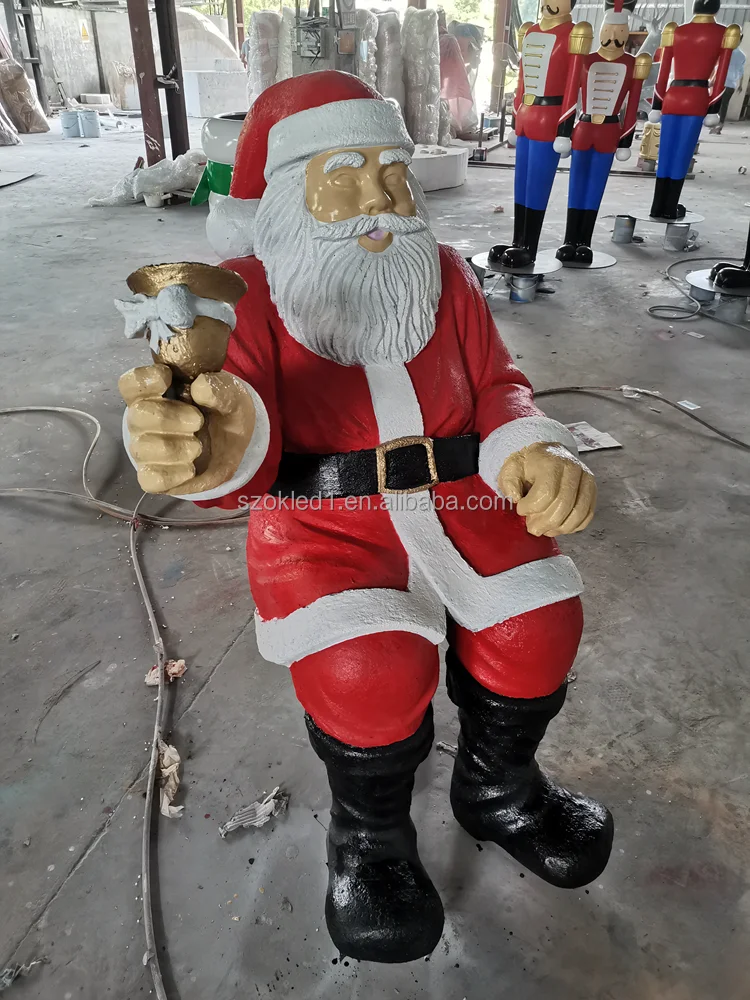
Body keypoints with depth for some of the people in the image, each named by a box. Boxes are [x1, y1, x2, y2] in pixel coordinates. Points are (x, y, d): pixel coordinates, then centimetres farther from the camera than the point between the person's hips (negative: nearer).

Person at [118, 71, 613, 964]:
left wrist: (535, 453, -17)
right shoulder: (246, 293, -7)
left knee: (539, 621, -17)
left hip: (453, 497, 5)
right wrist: (220, 449, -46)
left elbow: (495, 388, 8)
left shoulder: (445, 275, 7)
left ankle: (495, 790, 19)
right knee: (369, 668, -28)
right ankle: (369, 834, 10)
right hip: (322, 517, -4)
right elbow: (255, 465, -19)